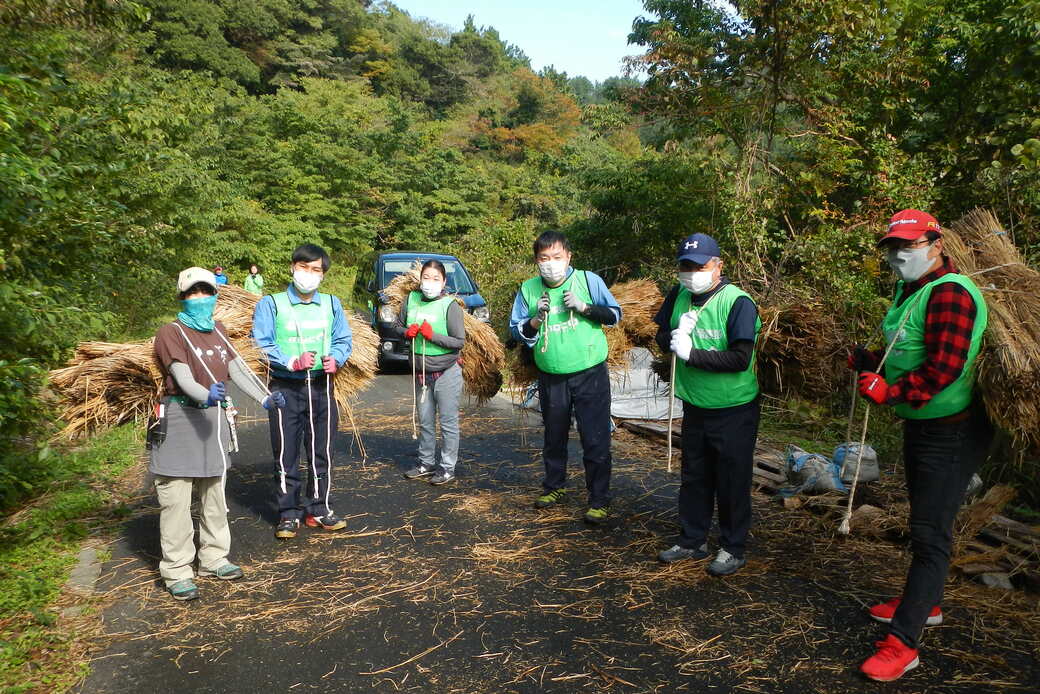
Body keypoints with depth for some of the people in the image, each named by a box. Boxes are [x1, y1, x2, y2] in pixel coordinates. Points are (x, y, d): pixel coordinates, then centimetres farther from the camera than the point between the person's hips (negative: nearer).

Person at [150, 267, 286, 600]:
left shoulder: (218, 330, 14)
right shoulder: (171, 332, -7)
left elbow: (237, 368, 9)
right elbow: (182, 375, -21)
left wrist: (264, 399, -4)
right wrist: (205, 395, -41)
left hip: (214, 417, 7)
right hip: (180, 420, -7)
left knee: (214, 494, 15)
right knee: (177, 500, -3)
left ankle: (213, 558, 28)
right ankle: (177, 571, 7)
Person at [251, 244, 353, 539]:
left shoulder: (332, 304, 10)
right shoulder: (271, 304, -2)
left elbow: (343, 340, 11)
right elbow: (262, 344, -8)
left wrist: (336, 359, -10)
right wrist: (292, 363, -21)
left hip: (322, 387, 3)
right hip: (286, 388, -3)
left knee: (322, 451, 10)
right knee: (286, 454, 3)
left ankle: (319, 509, 24)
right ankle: (289, 514, 17)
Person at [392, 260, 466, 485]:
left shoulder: (450, 305, -12)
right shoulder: (411, 300, 3)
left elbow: (459, 341, -14)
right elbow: (397, 326, 14)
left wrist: (433, 335, -22)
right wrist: (407, 332, -7)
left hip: (446, 372, -5)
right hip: (421, 372, 6)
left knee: (448, 422, 3)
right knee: (425, 420, 16)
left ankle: (448, 468, 13)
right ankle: (426, 463, 30)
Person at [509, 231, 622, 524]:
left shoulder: (588, 280, -6)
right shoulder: (528, 289, 0)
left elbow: (615, 314, -1)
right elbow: (516, 331, 3)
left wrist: (584, 307, -17)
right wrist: (536, 320, -17)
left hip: (591, 374, -3)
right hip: (550, 377, 3)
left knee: (596, 439, -2)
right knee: (553, 437, 19)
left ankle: (599, 500, 12)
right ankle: (554, 487, 38)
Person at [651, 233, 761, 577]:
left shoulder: (738, 302, -20)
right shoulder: (678, 297, 0)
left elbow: (740, 359, -26)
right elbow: (662, 336, 8)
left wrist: (691, 353, -25)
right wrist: (675, 336, -15)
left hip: (734, 410, -6)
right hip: (694, 406, 6)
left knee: (732, 480, 7)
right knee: (694, 477, 18)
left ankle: (733, 549, 24)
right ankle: (692, 541, 33)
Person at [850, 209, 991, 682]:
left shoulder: (950, 293, -21)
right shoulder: (910, 291, 11)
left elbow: (944, 367, -29)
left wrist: (891, 392, -28)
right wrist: (869, 362, 2)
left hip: (951, 433, -10)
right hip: (919, 425, 10)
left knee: (931, 532, -6)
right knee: (923, 522, 22)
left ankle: (902, 643, 0)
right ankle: (925, 603, 41)